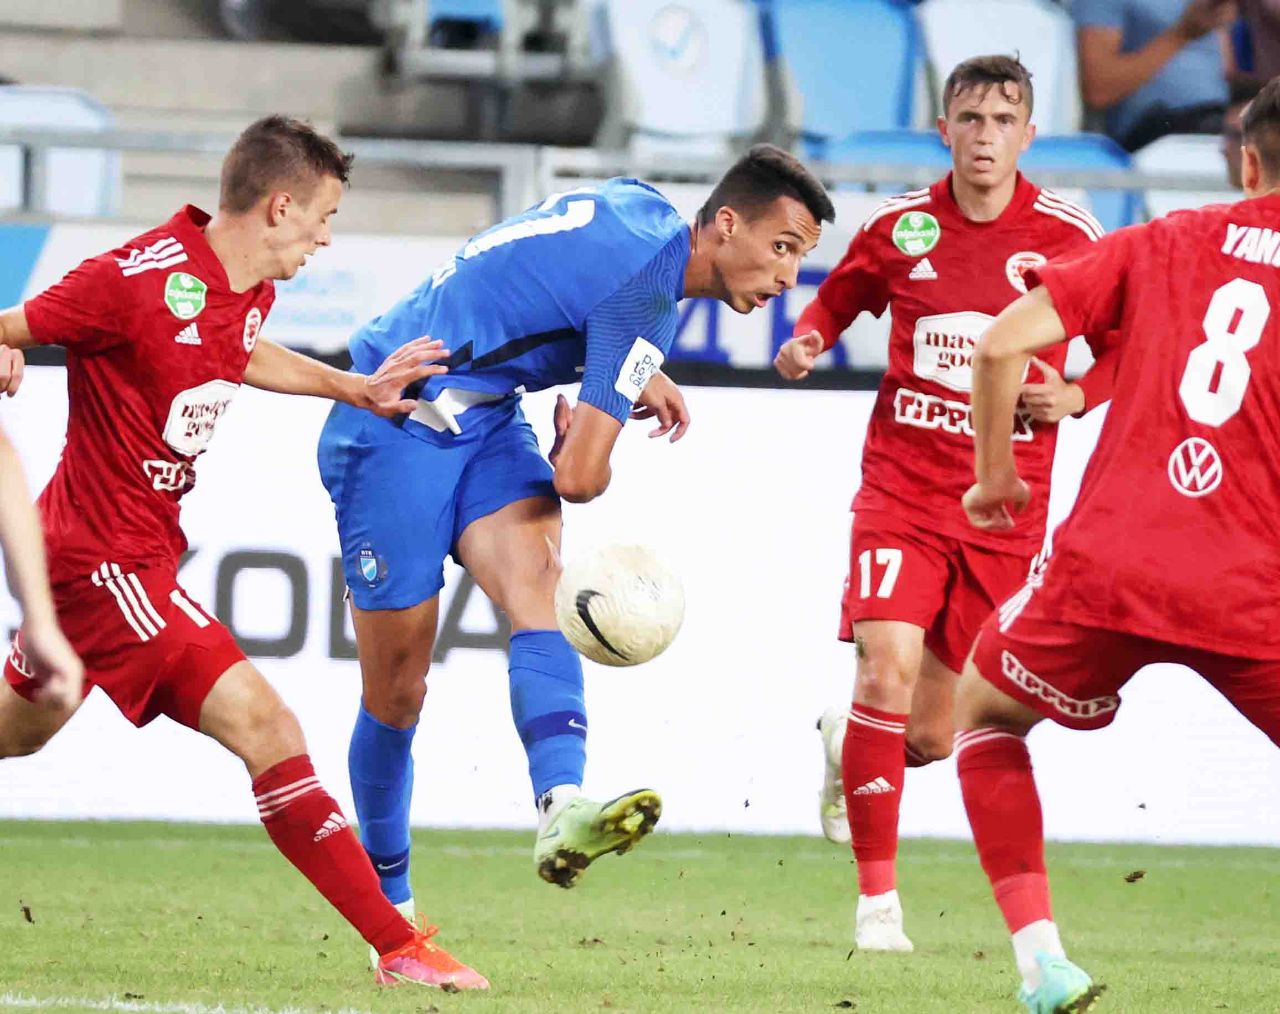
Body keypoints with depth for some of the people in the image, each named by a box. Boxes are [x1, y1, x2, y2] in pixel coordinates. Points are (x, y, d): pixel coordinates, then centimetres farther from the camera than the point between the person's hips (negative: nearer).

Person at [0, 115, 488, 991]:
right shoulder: (143, 279, -22)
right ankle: (398, 948, -15)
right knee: (264, 725, -15)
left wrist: (357, 388, 26)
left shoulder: (250, 289, 5)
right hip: (109, 557, -10)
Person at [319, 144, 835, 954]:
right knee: (397, 693, -1)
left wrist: (635, 379, 17)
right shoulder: (647, 293, -22)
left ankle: (562, 810, -42)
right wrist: (582, 439, 2)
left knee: (539, 581, -20)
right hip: (399, 425, -8)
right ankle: (386, 896, 17)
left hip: (484, 419, 8)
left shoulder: (643, 210, 6)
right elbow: (579, 477, -23)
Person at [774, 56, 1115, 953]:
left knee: (933, 735, 5)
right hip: (902, 492, 0)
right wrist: (807, 340, -2)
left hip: (1004, 510, 1)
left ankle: (847, 747, 44)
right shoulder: (900, 226, -1)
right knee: (887, 671, -20)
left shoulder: (1068, 235, -4)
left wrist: (1073, 397, -11)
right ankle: (878, 902, -8)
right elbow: (838, 297, 19)